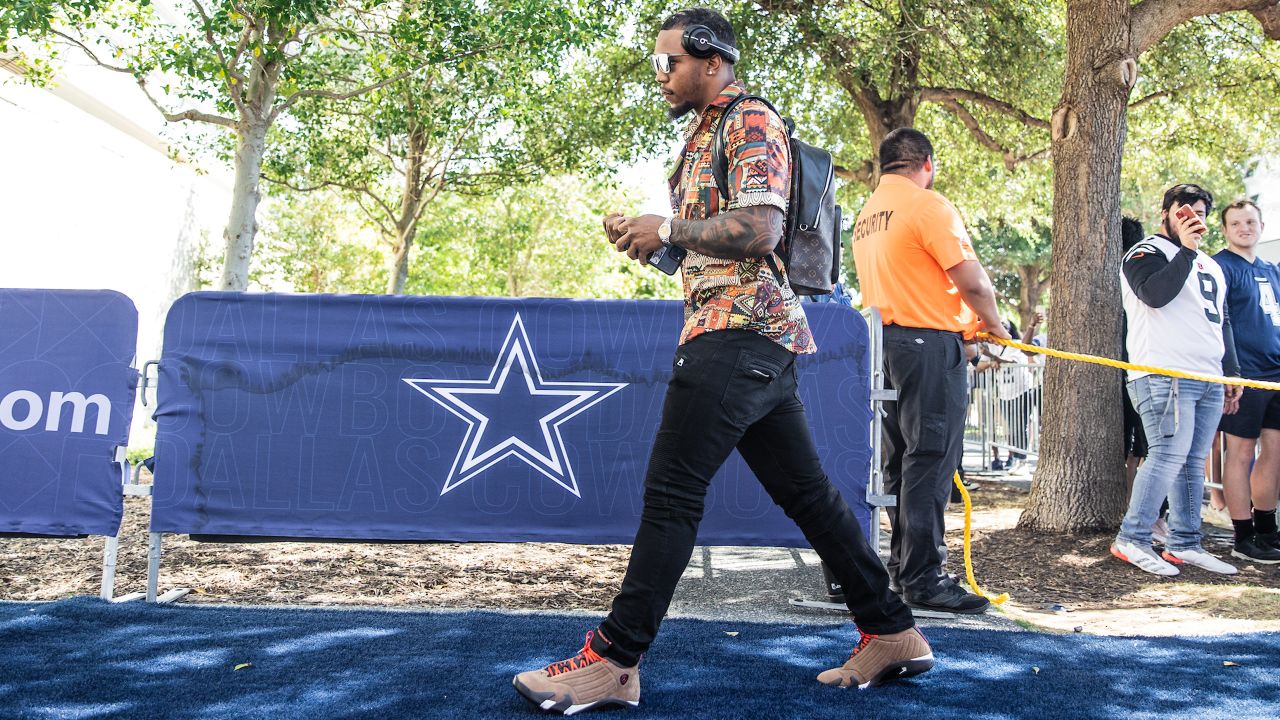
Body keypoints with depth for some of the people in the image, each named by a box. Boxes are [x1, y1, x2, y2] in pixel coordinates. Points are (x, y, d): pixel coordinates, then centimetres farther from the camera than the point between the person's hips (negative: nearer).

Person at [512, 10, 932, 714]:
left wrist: (667, 229, -10)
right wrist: (643, 235, 13)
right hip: (736, 334, 10)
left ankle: (613, 659, -4)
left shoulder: (752, 121, -4)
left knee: (671, 491, -10)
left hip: (740, 331, -10)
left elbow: (759, 230, -19)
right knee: (803, 490, 10)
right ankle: (891, 633, 17)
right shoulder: (703, 135, 25)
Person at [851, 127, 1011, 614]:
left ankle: (903, 564, 23)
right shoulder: (928, 205, -10)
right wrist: (992, 323, 6)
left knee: (902, 461, 14)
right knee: (930, 463, -5)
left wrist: (961, 324, 21)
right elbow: (973, 282, -13)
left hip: (887, 341, 9)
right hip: (929, 344, -8)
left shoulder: (866, 215, 16)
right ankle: (924, 579, -2)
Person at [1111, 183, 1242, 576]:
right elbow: (1154, 294, -20)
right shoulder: (1148, 252, 1)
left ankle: (1185, 545, 13)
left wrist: (1232, 371, 23)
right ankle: (1131, 540, -9)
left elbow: (1222, 322, 29)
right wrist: (1186, 249, -17)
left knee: (1193, 464, 7)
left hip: (1209, 380, 8)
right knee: (1168, 456, -15)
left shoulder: (1210, 264, 26)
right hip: (1164, 376, -8)